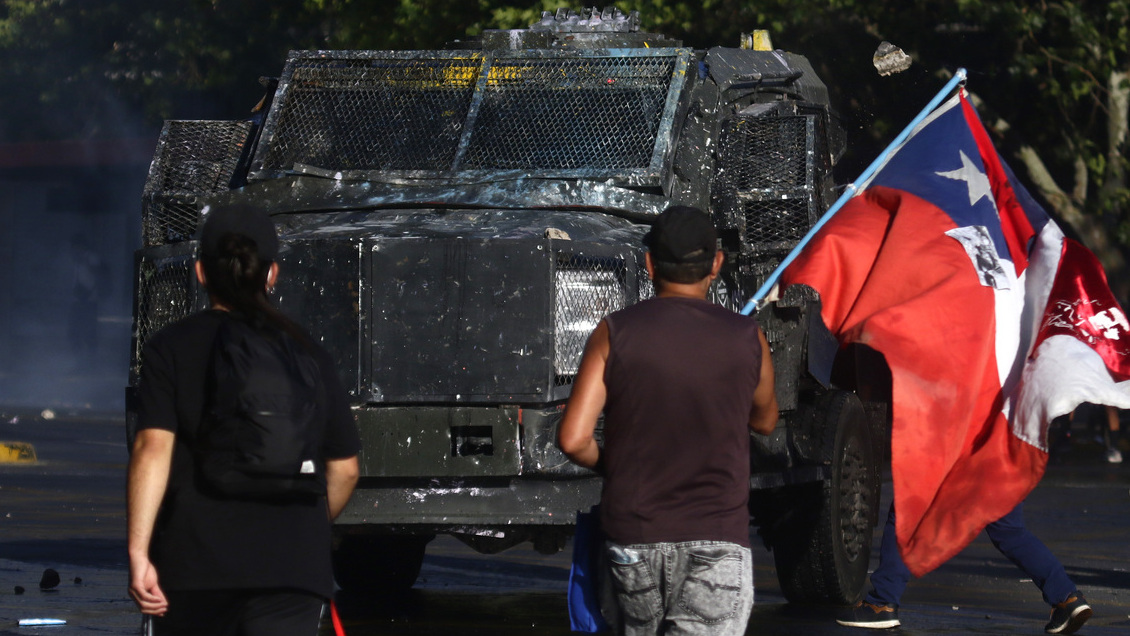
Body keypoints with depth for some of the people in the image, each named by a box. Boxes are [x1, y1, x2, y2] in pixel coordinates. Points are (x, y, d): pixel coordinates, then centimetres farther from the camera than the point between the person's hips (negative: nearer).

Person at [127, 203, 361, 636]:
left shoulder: (172, 348, 2)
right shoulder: (310, 356, 10)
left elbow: (153, 449, -11)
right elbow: (344, 469, 12)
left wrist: (138, 553, -15)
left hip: (195, 565, -1)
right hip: (292, 567, 1)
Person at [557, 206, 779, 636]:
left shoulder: (615, 333, -3)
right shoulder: (747, 339, 0)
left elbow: (573, 440, -8)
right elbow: (765, 422, 20)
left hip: (634, 536, 1)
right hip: (718, 542, -1)